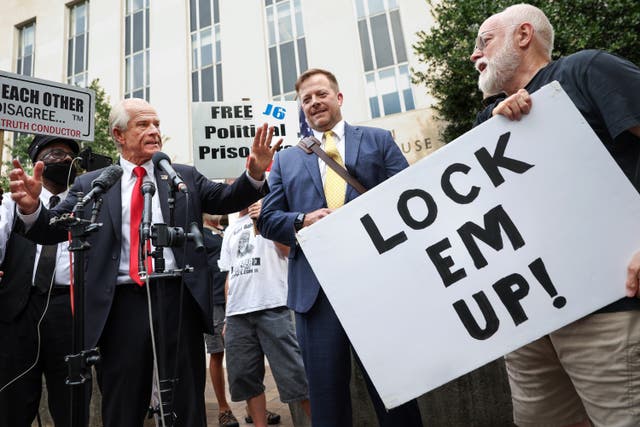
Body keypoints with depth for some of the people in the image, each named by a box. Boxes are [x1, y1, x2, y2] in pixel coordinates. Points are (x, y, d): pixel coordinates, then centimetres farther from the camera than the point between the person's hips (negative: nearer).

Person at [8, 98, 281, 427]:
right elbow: (52, 229, 5)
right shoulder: (91, 184, 9)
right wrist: (31, 206, -17)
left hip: (177, 299, 1)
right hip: (122, 304, 0)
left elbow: (226, 200, 2)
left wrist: (255, 174, -17)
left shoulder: (184, 176, 10)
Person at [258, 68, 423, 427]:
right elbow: (268, 219, 12)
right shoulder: (287, 159, 19)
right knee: (326, 393, 9)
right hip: (316, 286, 2)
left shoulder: (378, 140, 13)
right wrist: (302, 221, -7)